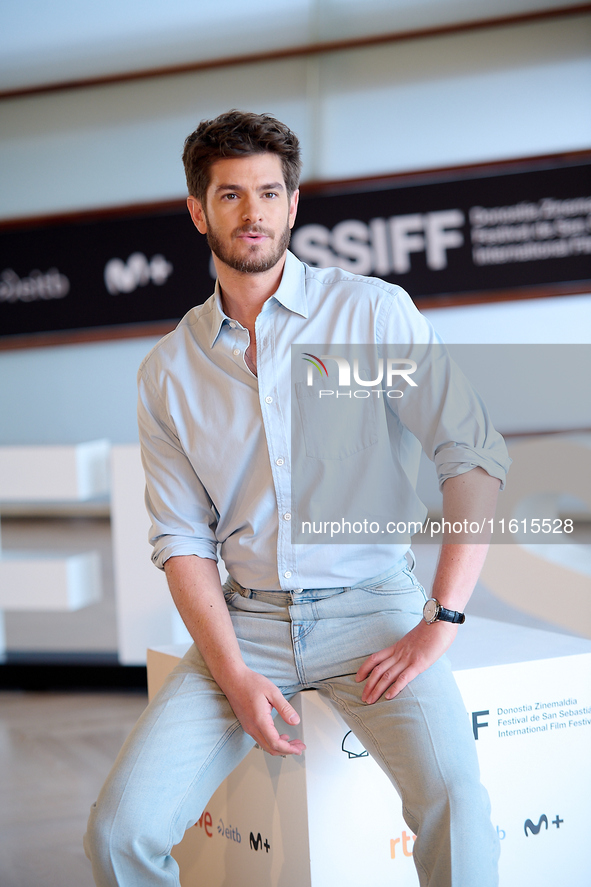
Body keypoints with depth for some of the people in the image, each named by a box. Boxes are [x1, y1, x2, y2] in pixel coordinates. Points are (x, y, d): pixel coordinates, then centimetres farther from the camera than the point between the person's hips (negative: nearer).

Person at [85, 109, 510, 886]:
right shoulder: (169, 370, 7)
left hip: (370, 605, -2)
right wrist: (237, 678, -9)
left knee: (454, 803, -29)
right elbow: (183, 539, 5)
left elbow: (476, 456, -7)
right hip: (248, 619, 3)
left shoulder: (373, 312, -1)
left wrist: (441, 621, -14)